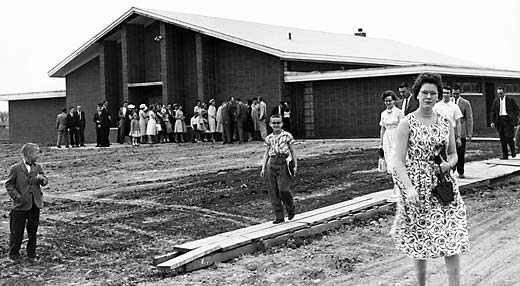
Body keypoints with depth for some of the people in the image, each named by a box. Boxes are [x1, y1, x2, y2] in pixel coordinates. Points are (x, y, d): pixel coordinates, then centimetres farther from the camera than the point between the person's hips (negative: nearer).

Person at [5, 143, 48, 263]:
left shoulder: (37, 167, 8)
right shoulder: (16, 168, -5)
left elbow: (45, 181, 6)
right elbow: (9, 184, -1)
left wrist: (42, 178, -17)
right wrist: (16, 196, -10)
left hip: (35, 204, 4)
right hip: (21, 205, -4)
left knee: (33, 231, 10)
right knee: (17, 232, 5)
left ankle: (31, 254, 22)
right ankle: (14, 254, 17)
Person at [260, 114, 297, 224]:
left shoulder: (287, 135, 2)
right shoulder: (269, 138, 11)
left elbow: (292, 151, 5)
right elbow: (266, 153, 14)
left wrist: (295, 166, -2)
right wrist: (263, 168, 7)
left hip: (284, 162, -4)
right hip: (272, 163, 4)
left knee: (283, 189, -14)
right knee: (273, 191, 0)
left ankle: (291, 209, 14)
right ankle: (279, 216, 8)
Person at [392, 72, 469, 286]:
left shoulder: (445, 122, 7)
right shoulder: (407, 123, -6)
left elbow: (453, 154, 17)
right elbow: (399, 162, -10)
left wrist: (448, 164, -6)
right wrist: (409, 188, -22)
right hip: (417, 189, -3)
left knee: (452, 240, -4)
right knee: (419, 242, 7)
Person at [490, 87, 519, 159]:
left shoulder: (510, 100, 3)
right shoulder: (496, 101, 11)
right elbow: (493, 112, 12)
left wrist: (514, 118, -7)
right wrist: (492, 122, 3)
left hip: (508, 120, -4)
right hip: (500, 120, 4)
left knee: (508, 137, -13)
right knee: (502, 139, 4)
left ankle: (513, 151, 12)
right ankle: (505, 155, 9)